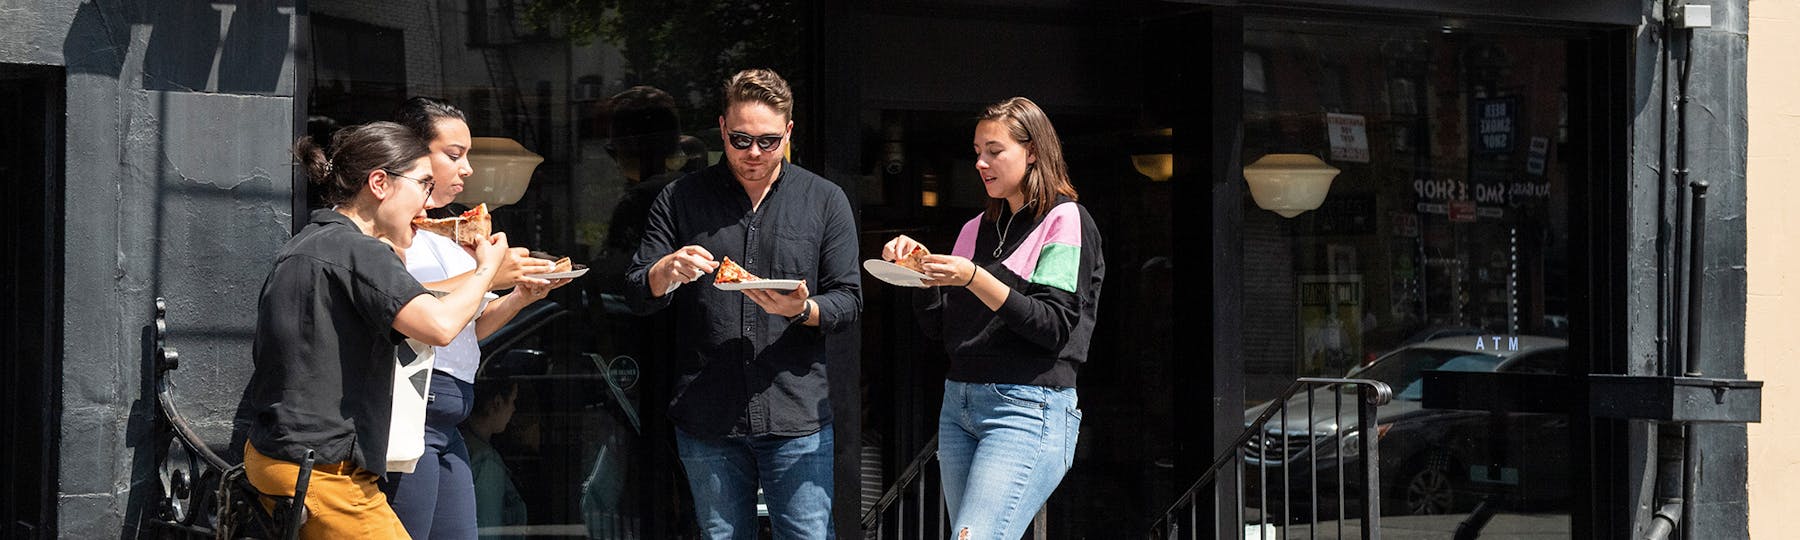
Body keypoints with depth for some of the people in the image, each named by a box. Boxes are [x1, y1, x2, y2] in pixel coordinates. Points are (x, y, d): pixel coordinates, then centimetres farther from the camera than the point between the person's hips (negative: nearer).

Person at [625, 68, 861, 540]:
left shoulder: (824, 201, 8)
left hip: (795, 415, -1)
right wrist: (666, 271, -17)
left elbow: (848, 304, 5)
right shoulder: (682, 199, 8)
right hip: (706, 420, 1)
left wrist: (802, 310, -16)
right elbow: (637, 296, 5)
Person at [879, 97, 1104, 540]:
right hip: (959, 405, 7)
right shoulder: (977, 229, 18)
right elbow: (939, 327, 18)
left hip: (1028, 408, -7)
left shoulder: (1065, 221, -1)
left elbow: (1055, 326, -12)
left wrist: (974, 279, -20)